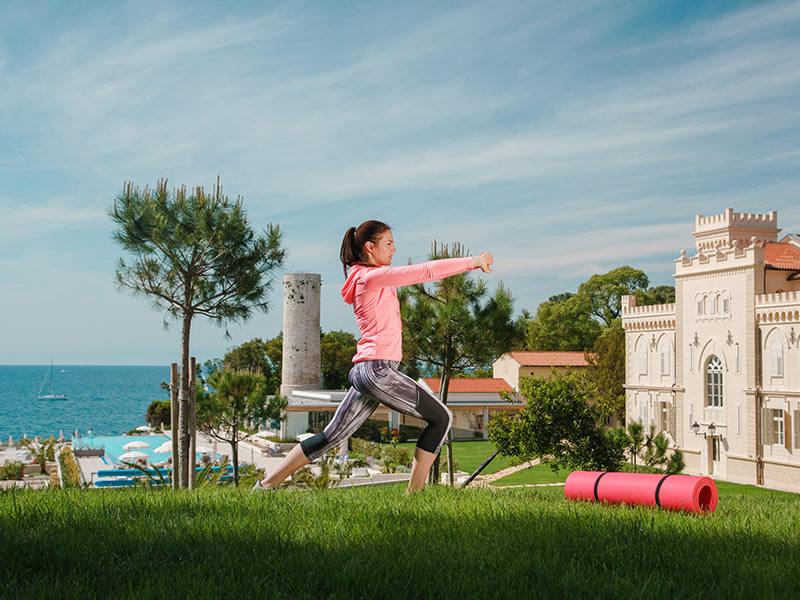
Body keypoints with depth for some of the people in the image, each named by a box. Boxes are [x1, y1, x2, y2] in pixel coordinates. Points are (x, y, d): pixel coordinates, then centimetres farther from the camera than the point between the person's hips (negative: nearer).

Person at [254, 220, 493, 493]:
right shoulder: (371, 277, -8)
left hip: (364, 370, 10)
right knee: (441, 417, 1)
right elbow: (426, 271, -12)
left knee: (331, 437, 11)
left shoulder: (366, 278, 21)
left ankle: (265, 485, 11)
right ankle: (414, 491, 0)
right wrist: (472, 262, -5)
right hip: (378, 368, -10)